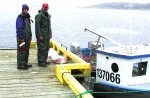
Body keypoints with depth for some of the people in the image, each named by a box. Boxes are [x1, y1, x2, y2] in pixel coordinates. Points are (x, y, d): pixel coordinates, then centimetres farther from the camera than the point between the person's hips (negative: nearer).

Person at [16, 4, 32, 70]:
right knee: (21, 51, -6)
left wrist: (30, 36, 16)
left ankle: (25, 63, 25)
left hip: (27, 37, 9)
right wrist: (21, 38, -21)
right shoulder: (20, 17, -14)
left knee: (26, 51, 15)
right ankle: (20, 65, -1)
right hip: (22, 38, -9)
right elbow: (19, 28, -19)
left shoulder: (27, 17, 13)